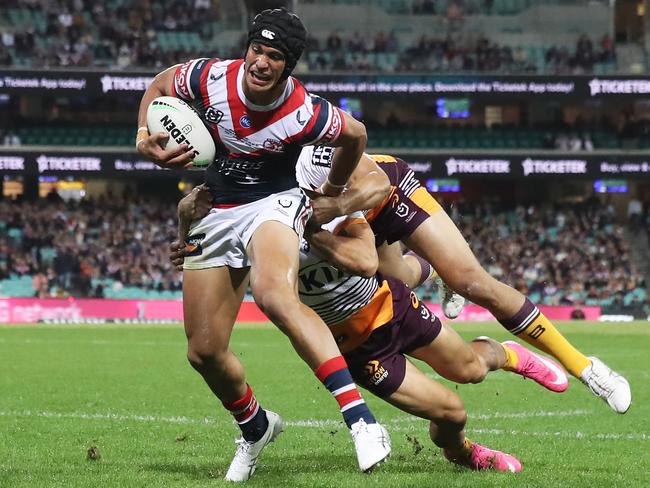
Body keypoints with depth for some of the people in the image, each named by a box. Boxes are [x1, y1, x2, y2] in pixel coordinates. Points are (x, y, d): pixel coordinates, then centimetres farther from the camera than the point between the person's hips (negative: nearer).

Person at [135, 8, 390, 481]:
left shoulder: (305, 113, -24)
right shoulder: (211, 78, -17)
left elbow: (355, 134, -2)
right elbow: (161, 83, 6)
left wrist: (332, 191, 12)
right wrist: (145, 136, -10)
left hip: (275, 202, -5)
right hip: (219, 209, 5)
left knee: (274, 294, -39)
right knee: (204, 352, 4)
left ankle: (359, 418, -44)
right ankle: (256, 427, 35)